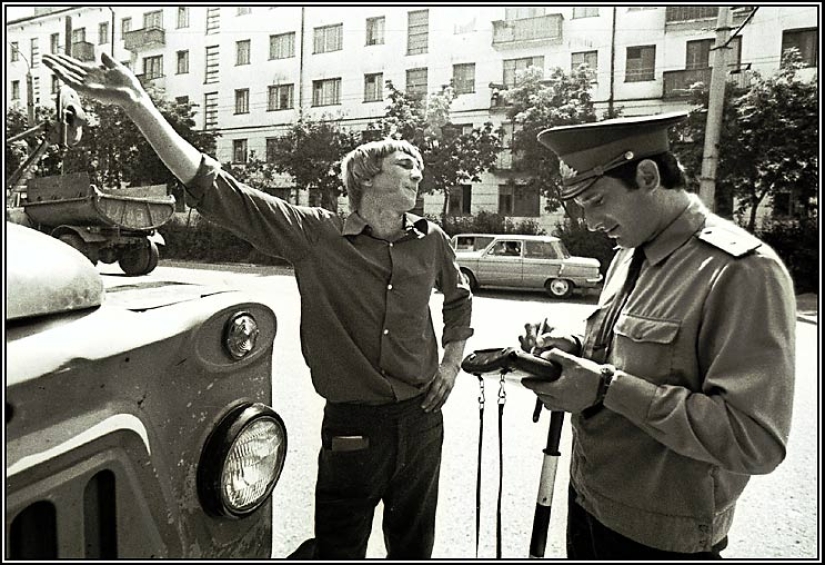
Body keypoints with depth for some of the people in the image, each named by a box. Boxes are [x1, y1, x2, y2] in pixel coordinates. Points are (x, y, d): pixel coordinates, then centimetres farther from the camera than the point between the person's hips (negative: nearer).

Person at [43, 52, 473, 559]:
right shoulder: (315, 234, -11)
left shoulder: (432, 241, 0)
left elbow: (459, 295, 20)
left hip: (422, 420, 4)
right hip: (352, 425, -3)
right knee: (338, 549, 14)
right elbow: (212, 187, -17)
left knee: (413, 547, 23)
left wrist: (452, 364, 12)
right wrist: (138, 104, -23)